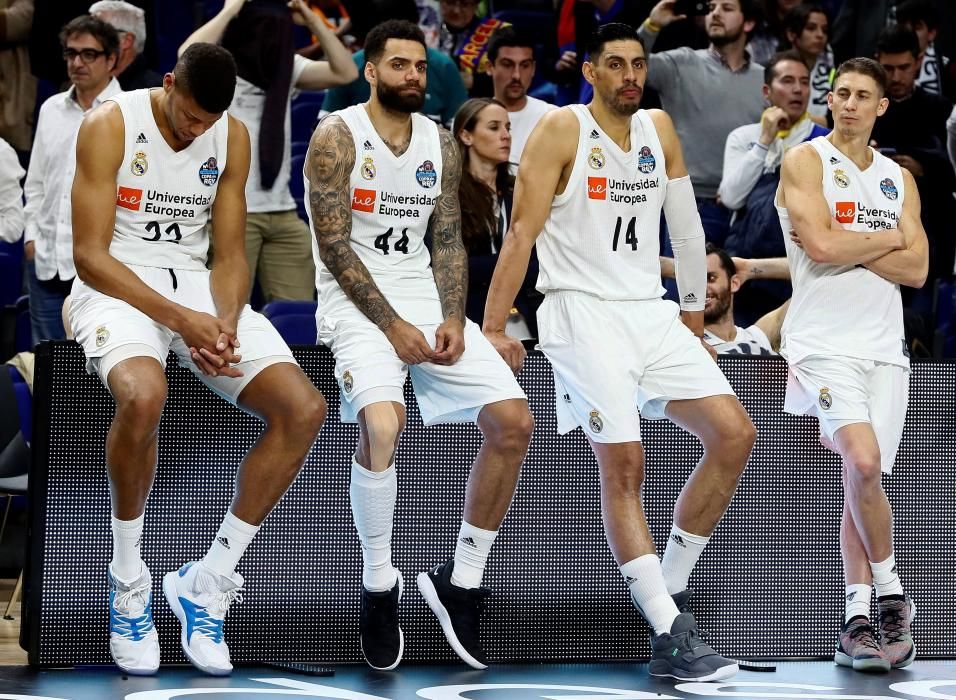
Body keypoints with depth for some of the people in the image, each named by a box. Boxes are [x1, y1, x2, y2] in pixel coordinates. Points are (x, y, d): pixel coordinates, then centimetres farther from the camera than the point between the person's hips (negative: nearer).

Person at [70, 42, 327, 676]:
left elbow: (230, 254, 6)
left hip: (198, 285, 5)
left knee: (304, 409, -15)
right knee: (143, 394, -39)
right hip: (118, 285, -5)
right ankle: (129, 585, -17)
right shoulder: (110, 126, -12)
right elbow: (90, 255, -15)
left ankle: (208, 582, -5)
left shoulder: (232, 137, 4)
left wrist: (223, 325, -16)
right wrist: (181, 320, -24)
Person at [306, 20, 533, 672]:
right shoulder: (337, 136, -8)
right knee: (382, 424, -32)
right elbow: (334, 247, -12)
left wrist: (452, 319, -6)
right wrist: (392, 326, -17)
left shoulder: (442, 143, 10)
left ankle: (462, 582, 4)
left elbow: (449, 241, 11)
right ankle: (379, 588, -13)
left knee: (514, 420, -8)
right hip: (356, 299, -6)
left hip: (425, 294, 6)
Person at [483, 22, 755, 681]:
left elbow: (686, 229, 19)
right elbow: (523, 230, -10)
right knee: (623, 465, -15)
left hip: (652, 313, 6)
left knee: (735, 435, -5)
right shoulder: (563, 129, -5)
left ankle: (671, 592, 4)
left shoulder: (659, 128, 12)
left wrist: (693, 322, 21)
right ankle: (673, 636, -17)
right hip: (583, 311, -6)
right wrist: (492, 328, -15)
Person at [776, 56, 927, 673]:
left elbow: (917, 269, 4)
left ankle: (859, 619, 5)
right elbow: (821, 246, -15)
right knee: (862, 465, -21)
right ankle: (890, 594, -5)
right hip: (825, 341, -5)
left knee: (862, 480, 2)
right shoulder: (807, 161, 0)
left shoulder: (899, 178, 15)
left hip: (884, 348, 5)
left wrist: (847, 244, -7)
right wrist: (887, 239, -1)